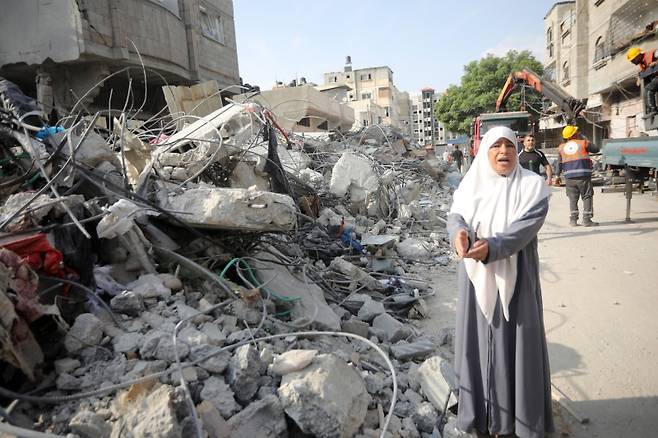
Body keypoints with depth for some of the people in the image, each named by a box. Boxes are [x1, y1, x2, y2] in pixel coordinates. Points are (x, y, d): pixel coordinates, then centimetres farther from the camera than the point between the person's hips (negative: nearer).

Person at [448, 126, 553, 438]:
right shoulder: (470, 184, 3)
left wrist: (491, 247, -34)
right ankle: (481, 411, 29)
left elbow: (526, 226, -18)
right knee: (478, 340, 11)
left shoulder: (532, 185, -5)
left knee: (515, 341, 7)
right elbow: (456, 215, -8)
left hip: (514, 277, -2)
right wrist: (459, 234, -32)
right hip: (476, 277, 2)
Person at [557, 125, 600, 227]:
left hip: (569, 177, 3)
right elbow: (596, 149, 13)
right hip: (583, 175, -3)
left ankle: (573, 220, 7)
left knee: (572, 198, 9)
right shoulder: (583, 143, 1)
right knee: (587, 197, 5)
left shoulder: (562, 147, 10)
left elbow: (559, 164, 11)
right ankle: (586, 220, 2)